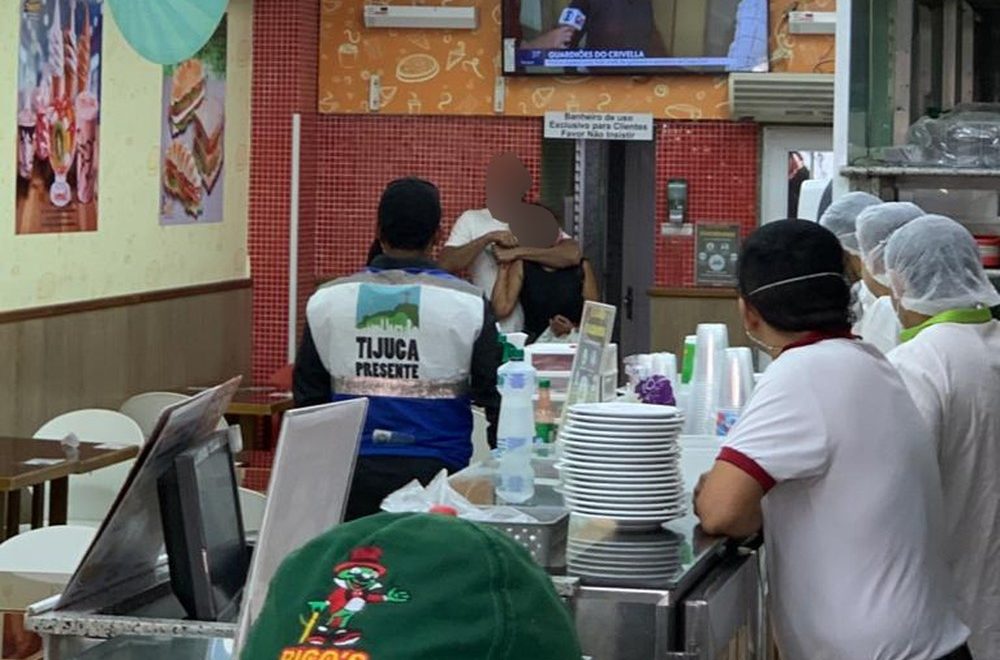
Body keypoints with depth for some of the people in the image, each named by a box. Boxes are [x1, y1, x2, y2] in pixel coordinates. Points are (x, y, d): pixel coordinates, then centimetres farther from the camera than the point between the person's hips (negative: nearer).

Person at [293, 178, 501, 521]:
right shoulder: (468, 305, -4)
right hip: (435, 472, -2)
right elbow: (495, 395, 0)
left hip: (352, 475, 2)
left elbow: (307, 398, 9)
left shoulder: (325, 301, 3)